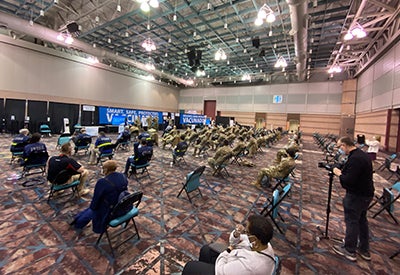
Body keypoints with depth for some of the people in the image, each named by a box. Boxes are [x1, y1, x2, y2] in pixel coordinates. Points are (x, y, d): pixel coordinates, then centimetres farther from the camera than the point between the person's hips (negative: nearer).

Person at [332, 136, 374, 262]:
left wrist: (339, 173, -11)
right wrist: (342, 172, 5)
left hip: (356, 196, -10)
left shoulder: (355, 158, -26)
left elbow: (349, 180, -27)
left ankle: (349, 250, 19)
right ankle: (364, 250, 33)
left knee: (351, 221, 4)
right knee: (362, 220, 20)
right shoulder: (362, 154, 7)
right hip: (366, 194, 10)